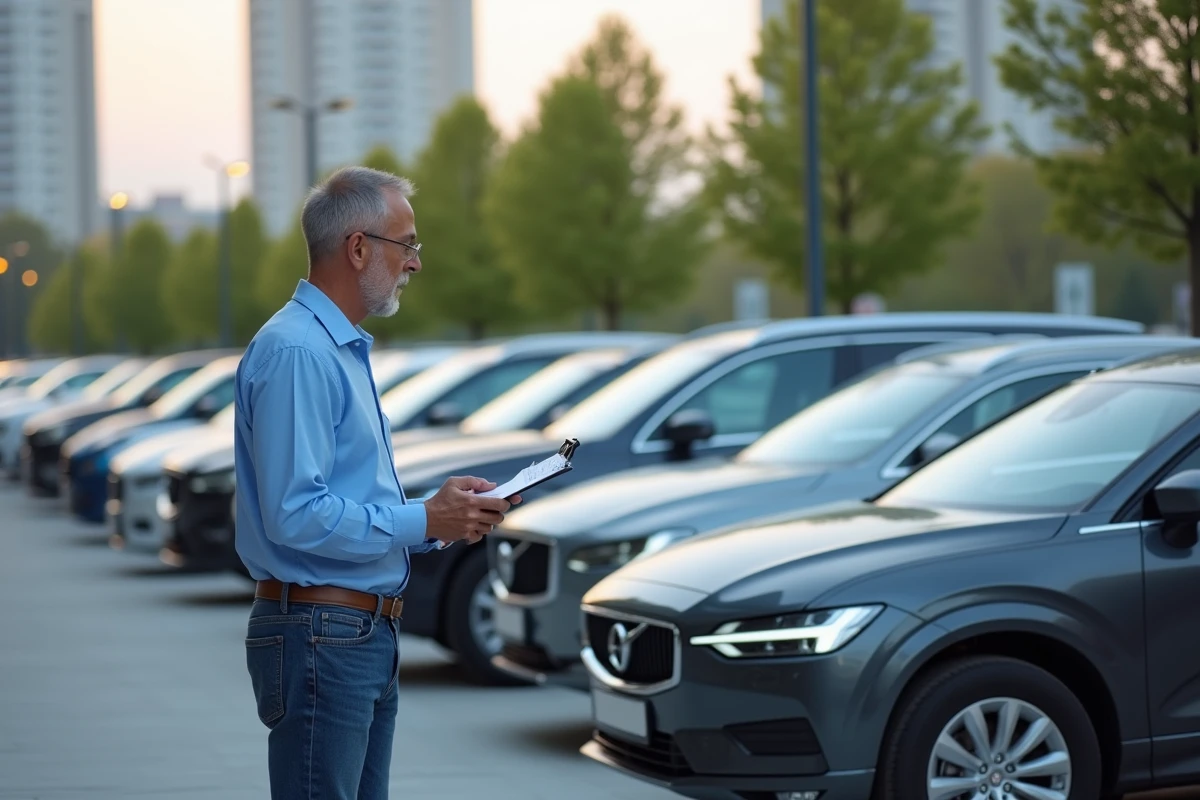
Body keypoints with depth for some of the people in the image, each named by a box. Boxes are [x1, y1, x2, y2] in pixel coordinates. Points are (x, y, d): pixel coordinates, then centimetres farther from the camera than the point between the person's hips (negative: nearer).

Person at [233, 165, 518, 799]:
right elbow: (295, 515, -24)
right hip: (319, 636, -10)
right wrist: (426, 522, -16)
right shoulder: (295, 352, -16)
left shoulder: (344, 348, 18)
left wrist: (441, 511, 8)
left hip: (367, 635, 10)